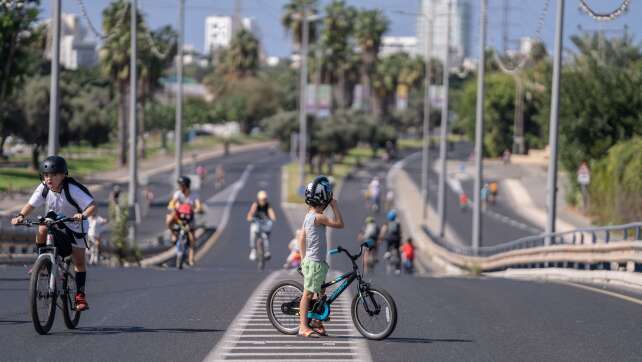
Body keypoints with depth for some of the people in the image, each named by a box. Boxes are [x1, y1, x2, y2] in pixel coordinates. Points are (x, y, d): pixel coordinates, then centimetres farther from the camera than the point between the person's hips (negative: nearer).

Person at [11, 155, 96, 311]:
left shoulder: (73, 189, -31)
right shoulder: (43, 189, -19)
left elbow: (92, 205, -34)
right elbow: (31, 205, -16)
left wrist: (83, 215, -54)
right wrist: (21, 216, -37)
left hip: (75, 226, -3)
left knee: (79, 260, -5)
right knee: (42, 229, -29)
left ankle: (80, 295, 6)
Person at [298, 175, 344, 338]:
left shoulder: (308, 216, 12)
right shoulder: (318, 217, -17)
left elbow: (301, 239, 16)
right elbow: (339, 224, -18)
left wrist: (304, 259, 20)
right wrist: (334, 206, -11)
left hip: (309, 260, 10)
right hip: (315, 262, -10)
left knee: (320, 294, 15)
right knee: (308, 293, -6)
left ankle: (317, 322, 21)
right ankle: (304, 327, -5)